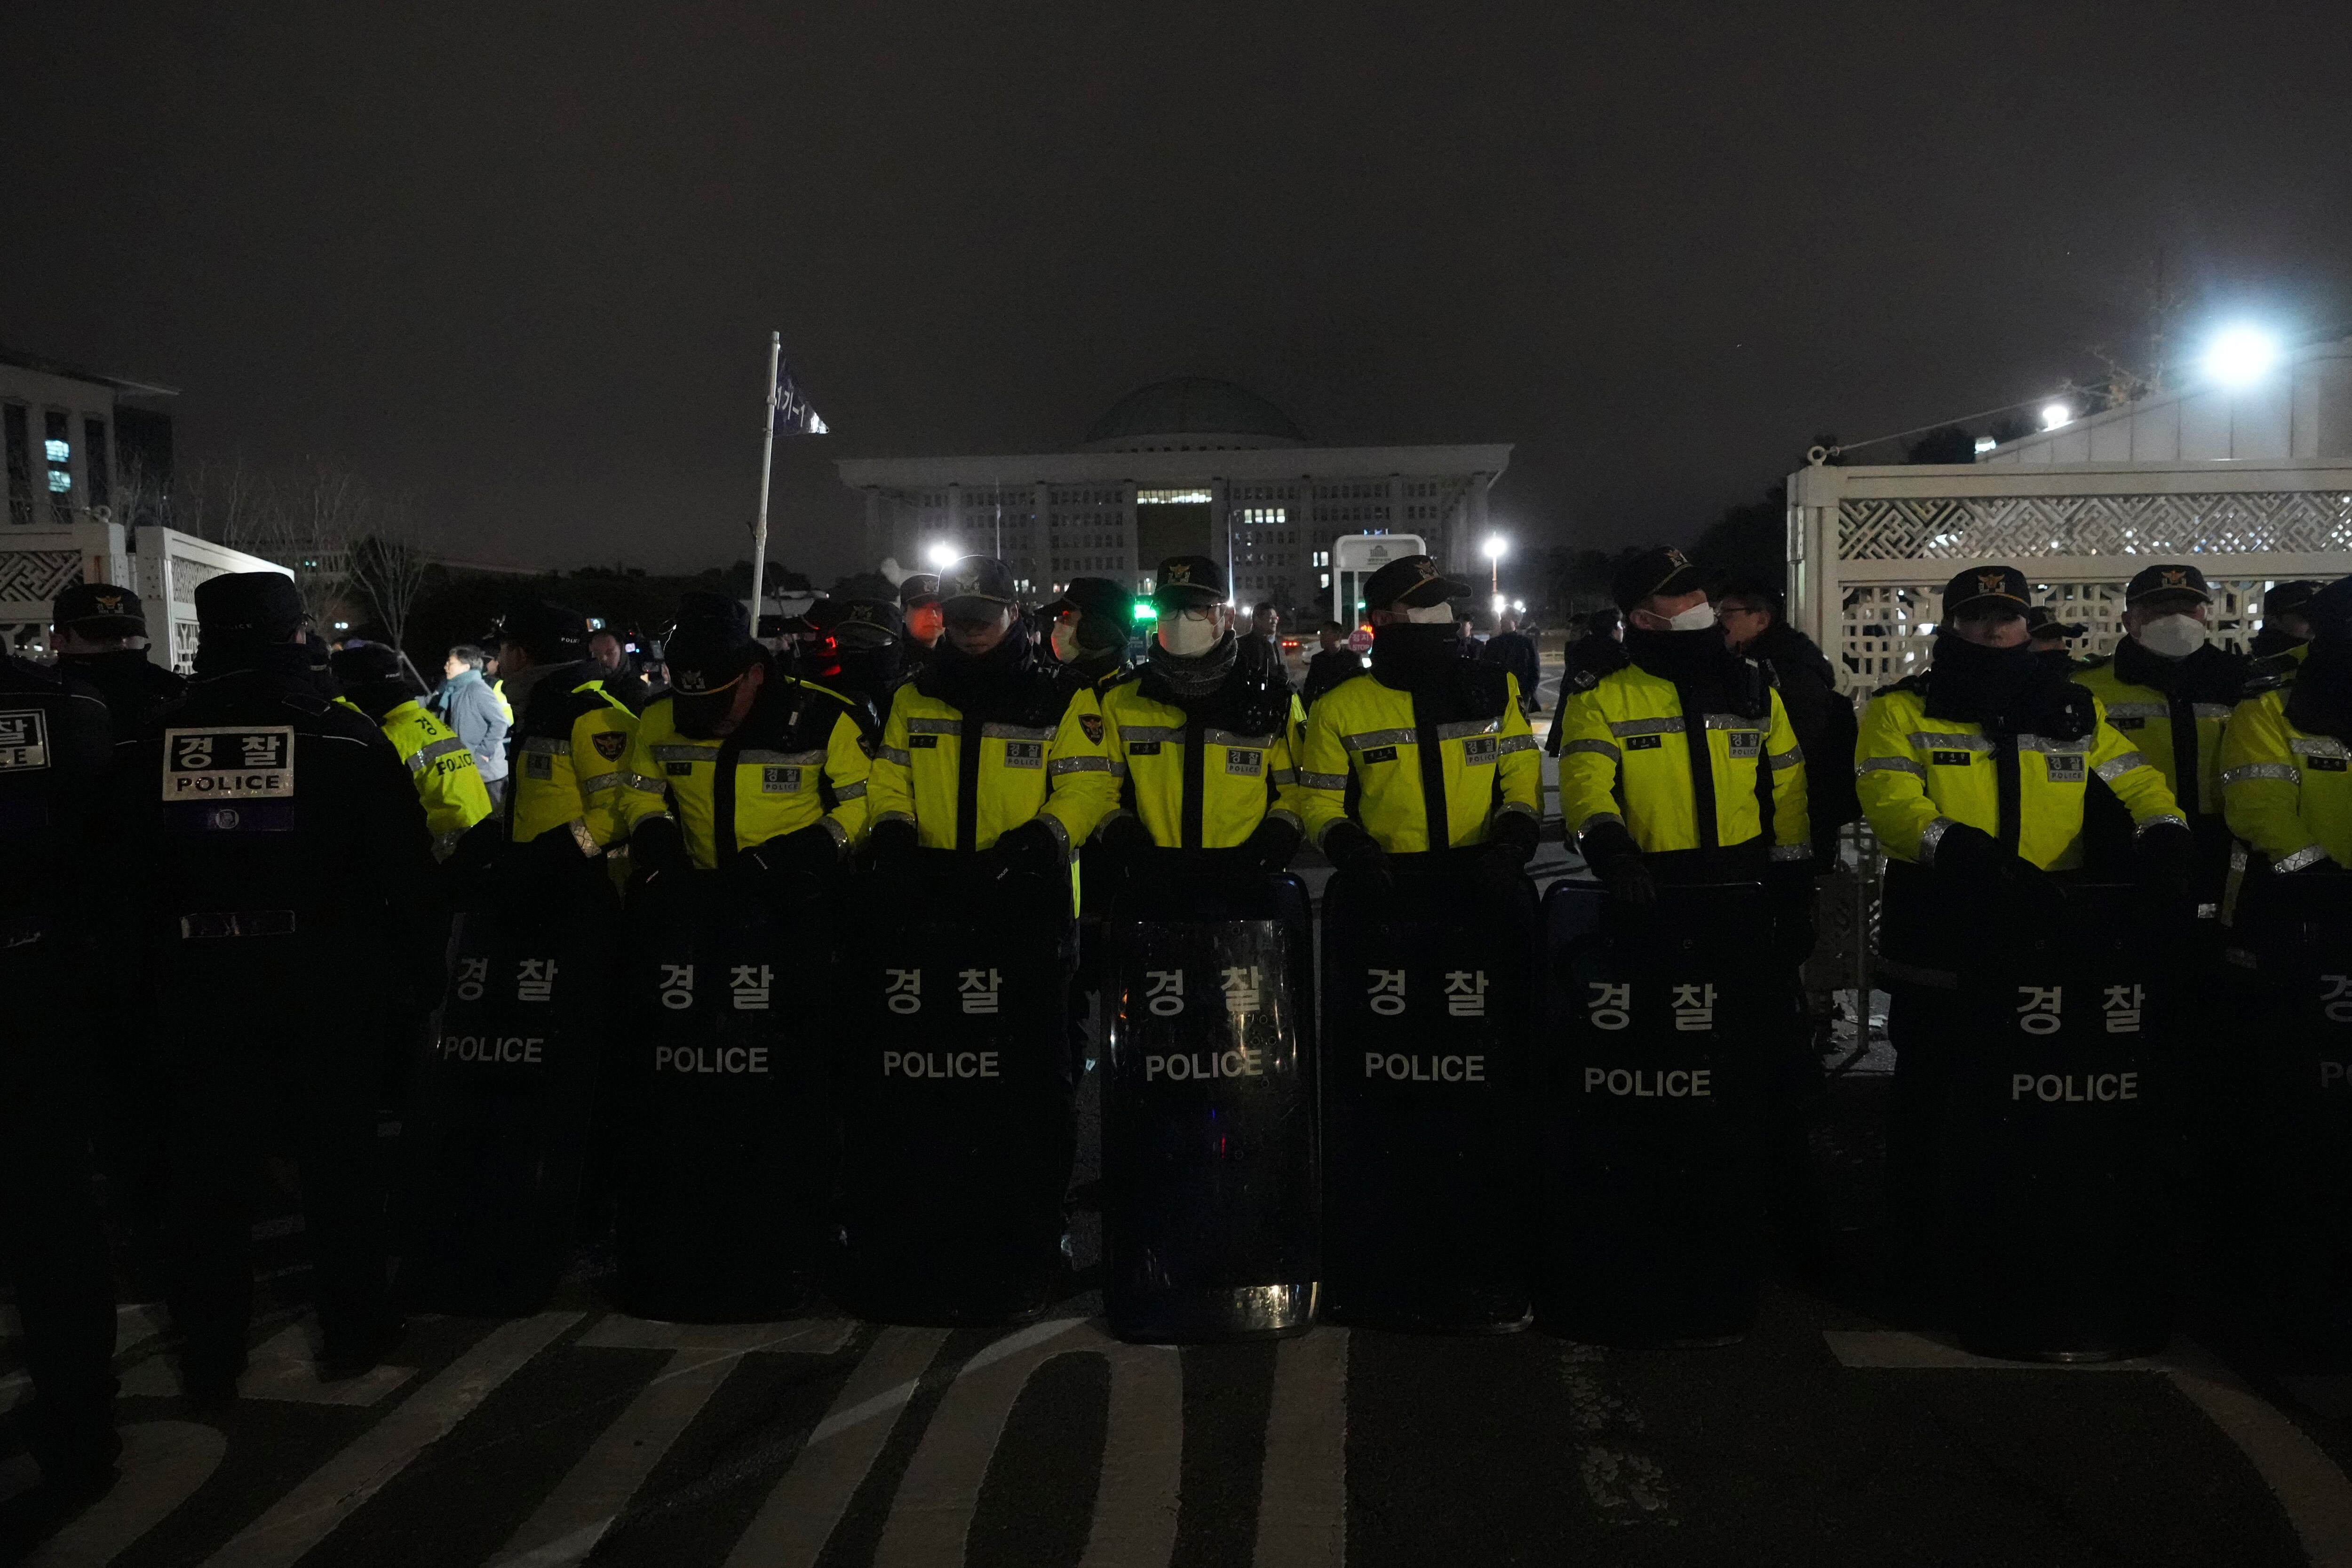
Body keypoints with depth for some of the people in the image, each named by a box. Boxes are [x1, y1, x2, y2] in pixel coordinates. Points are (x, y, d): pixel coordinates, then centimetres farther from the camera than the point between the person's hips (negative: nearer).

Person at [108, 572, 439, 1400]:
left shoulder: (148, 748, 0)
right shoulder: (348, 740, -9)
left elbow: (122, 882, 7)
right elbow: (406, 878, -7)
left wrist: (147, 978, 16)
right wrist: (416, 976, 2)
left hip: (198, 993, 2)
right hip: (322, 991, -2)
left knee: (207, 1173, 11)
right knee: (337, 1162, 12)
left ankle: (209, 1355, 20)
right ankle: (353, 1331, 22)